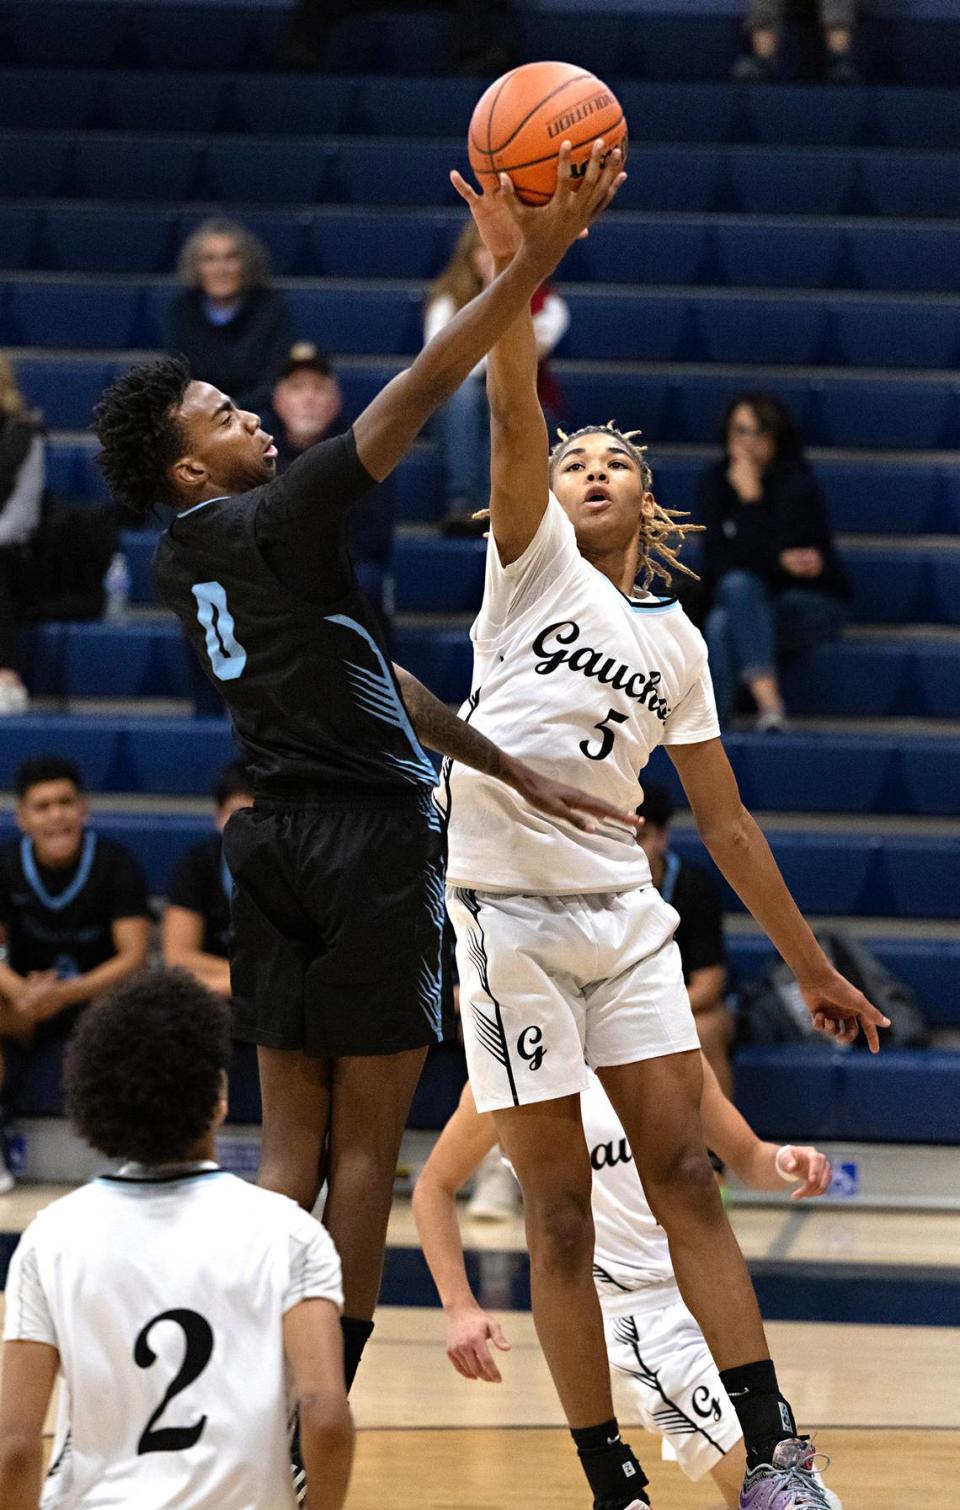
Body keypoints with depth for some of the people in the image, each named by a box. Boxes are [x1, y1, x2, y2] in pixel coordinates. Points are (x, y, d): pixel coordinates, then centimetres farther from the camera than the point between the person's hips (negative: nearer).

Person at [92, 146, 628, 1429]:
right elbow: (416, 397, -17)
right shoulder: (272, 521, -11)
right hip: (368, 837, -8)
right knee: (366, 1147, -1)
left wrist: (511, 770, 21)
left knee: (294, 1149, 8)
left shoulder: (189, 564, 14)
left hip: (281, 840, 8)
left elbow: (365, 678, 18)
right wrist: (532, 268, -17)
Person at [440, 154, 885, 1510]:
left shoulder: (676, 643, 15)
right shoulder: (534, 560, 3)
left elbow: (726, 822, 18)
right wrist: (511, 263, -30)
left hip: (623, 912, 3)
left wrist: (812, 967, 16)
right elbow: (513, 417, -14)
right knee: (557, 1209, -2)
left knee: (683, 1169, -4)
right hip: (506, 905, -3)